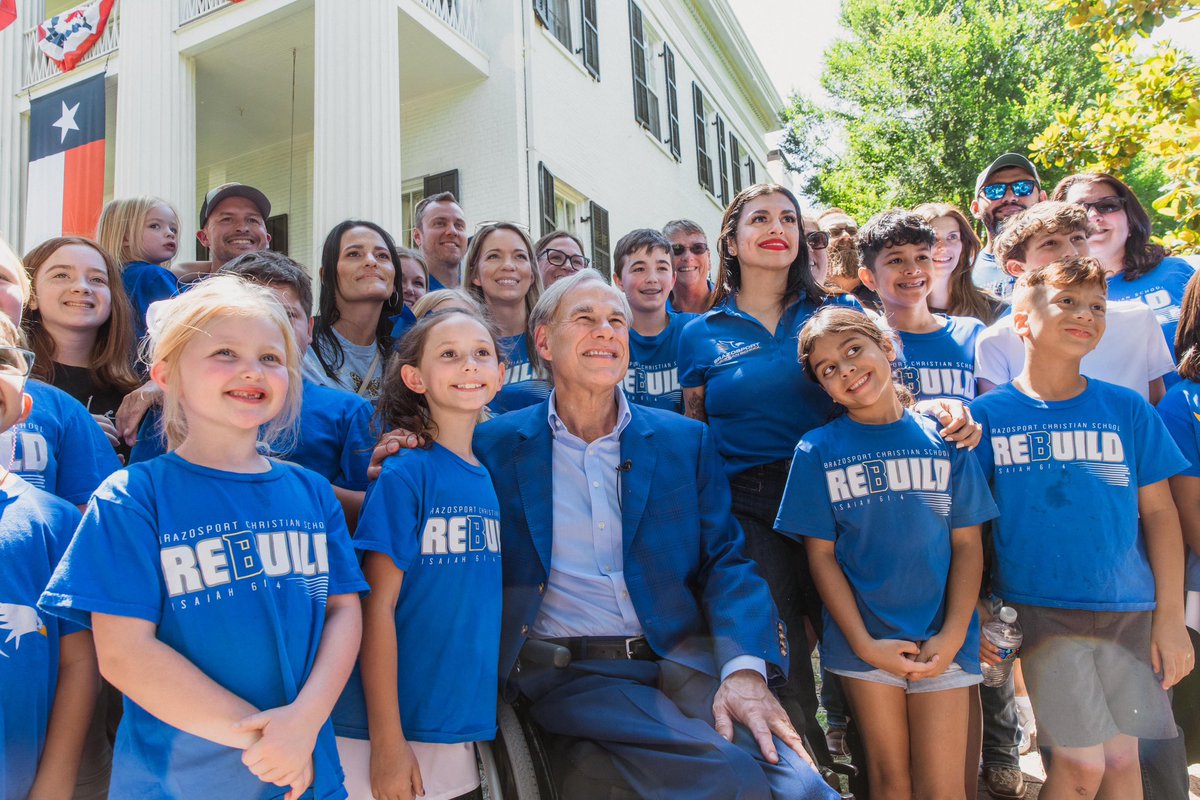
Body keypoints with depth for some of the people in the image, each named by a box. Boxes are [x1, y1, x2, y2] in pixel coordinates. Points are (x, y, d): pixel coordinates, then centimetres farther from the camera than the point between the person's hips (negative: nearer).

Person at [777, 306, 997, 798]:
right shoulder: (817, 451, -2)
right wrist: (865, 644, -9)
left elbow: (968, 545, 0)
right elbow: (821, 555, -3)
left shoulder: (945, 439, 0)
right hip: (863, 641, 0)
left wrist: (951, 637, -9)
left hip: (942, 641, 1)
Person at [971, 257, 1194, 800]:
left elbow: (1158, 512, 5)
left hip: (1130, 611, 3)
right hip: (1040, 609, -2)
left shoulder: (1127, 410, 4)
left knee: (1121, 755, 11)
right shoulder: (989, 413, -2)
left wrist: (1171, 617, 2)